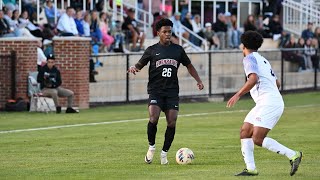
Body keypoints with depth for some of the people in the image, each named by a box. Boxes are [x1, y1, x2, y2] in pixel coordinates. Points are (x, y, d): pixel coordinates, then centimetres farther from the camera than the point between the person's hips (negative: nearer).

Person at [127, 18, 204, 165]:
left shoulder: (177, 49, 11)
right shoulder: (152, 50, 5)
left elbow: (189, 65, 21)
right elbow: (140, 65, 10)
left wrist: (198, 80, 10)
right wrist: (133, 68, -13)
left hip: (172, 91, 2)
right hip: (155, 90, -2)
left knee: (172, 122, -6)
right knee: (153, 118, -22)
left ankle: (164, 153, 10)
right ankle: (151, 147, 2)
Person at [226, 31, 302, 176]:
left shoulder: (249, 58, -5)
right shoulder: (263, 60, 23)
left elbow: (253, 78, -23)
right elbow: (277, 83, 30)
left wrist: (238, 95, -22)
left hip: (269, 103, -10)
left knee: (258, 139, -15)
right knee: (245, 132, 8)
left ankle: (293, 155, -12)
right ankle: (251, 168, 3)